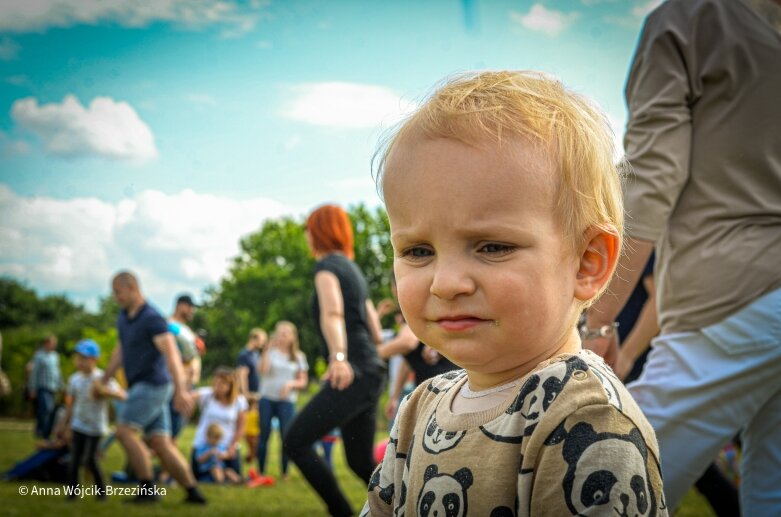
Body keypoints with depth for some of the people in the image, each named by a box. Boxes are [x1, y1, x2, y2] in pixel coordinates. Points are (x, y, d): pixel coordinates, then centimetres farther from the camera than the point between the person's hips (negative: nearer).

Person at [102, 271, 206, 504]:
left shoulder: (152, 318, -15)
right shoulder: (123, 317, 13)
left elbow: (172, 354, -25)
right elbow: (120, 351, 25)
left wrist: (181, 390, -35)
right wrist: (103, 381, 25)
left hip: (153, 384, -8)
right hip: (140, 386, 8)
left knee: (124, 431, -12)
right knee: (160, 443, 5)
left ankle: (148, 489, -6)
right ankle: (193, 492, 7)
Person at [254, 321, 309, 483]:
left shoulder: (299, 357, 8)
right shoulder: (271, 352, 4)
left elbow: (303, 382, 8)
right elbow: (263, 370, -12)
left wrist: (291, 384, -12)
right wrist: (268, 349, -12)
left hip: (287, 400, 0)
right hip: (267, 398, 0)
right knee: (264, 435, 2)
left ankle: (285, 473, 6)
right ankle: (261, 472, 10)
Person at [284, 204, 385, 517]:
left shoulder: (327, 266, -4)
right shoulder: (354, 270, 21)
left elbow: (332, 314, -25)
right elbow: (376, 335, 23)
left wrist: (338, 358, -41)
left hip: (351, 375, -9)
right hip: (369, 374, 9)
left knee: (296, 442, -6)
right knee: (361, 462, 12)